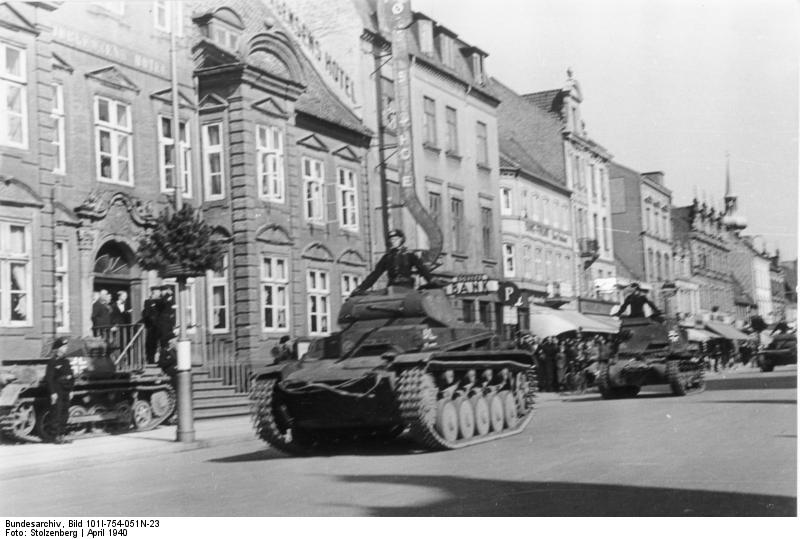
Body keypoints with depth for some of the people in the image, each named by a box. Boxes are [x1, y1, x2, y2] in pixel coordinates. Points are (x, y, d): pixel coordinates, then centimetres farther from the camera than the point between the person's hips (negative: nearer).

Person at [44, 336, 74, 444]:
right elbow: (49, 378, -13)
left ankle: (61, 436, 16)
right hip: (57, 391, -8)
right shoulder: (53, 361, -10)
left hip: (66, 391, 8)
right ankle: (56, 437, -1)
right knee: (56, 414, -5)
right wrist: (53, 392, -18)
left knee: (65, 414, 9)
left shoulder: (66, 360, 13)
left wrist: (71, 390, 15)